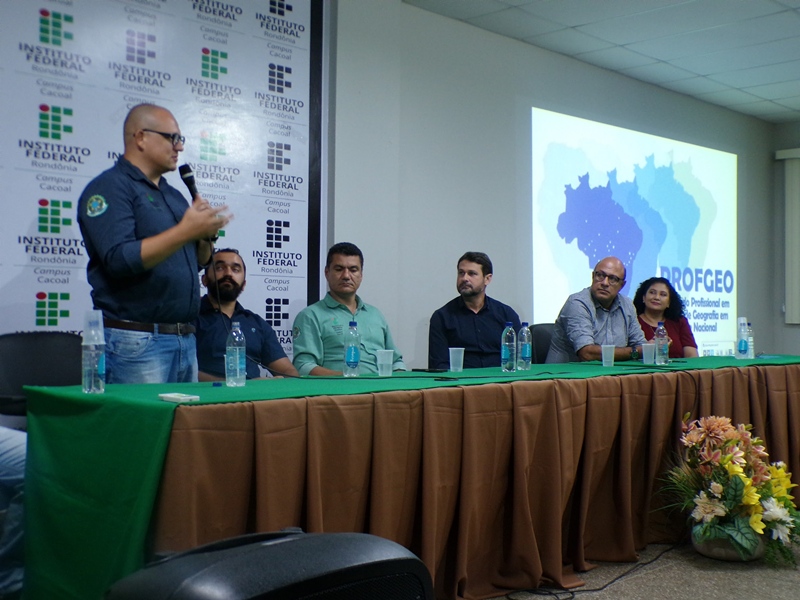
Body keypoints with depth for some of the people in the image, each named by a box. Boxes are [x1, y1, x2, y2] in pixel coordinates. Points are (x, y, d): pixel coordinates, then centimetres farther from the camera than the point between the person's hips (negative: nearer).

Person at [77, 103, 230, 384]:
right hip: (137, 340, -8)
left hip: (185, 339, 8)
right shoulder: (110, 187, -6)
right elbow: (120, 259, -20)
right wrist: (185, 230, -20)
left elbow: (197, 262, 21)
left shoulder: (173, 195, 18)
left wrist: (206, 235, 0)